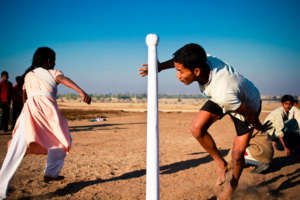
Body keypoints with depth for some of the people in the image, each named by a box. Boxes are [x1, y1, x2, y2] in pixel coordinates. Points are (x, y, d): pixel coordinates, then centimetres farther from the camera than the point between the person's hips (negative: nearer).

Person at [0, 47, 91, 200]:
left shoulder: (28, 75, 27)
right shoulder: (53, 73, 15)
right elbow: (66, 80, -6)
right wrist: (82, 92, -19)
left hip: (29, 108, 3)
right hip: (48, 109, -3)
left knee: (15, 152, -4)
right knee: (62, 140, 21)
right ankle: (50, 173, 28)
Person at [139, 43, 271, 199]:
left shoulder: (223, 94, -48)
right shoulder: (205, 61, -31)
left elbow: (248, 112, -29)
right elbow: (182, 60, -7)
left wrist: (259, 127, -8)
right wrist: (160, 66, -23)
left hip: (247, 103, -6)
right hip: (219, 99, 6)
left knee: (237, 156, -3)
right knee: (197, 128, -12)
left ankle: (233, 184, 32)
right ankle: (221, 164, 12)